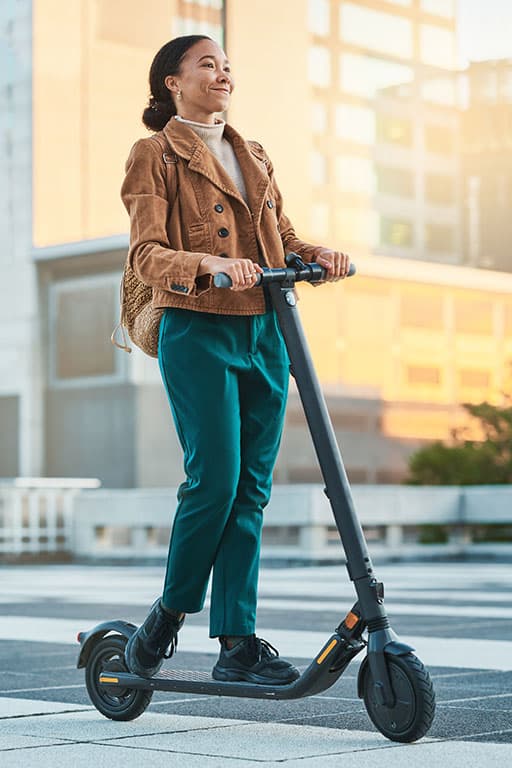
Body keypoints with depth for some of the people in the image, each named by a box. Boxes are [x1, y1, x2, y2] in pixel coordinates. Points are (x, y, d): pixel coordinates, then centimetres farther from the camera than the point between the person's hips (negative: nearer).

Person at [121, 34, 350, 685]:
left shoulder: (254, 157, 21)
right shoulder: (156, 155, 1)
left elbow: (283, 238, 18)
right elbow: (146, 254, -9)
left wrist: (318, 254, -5)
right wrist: (212, 264, -27)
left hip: (265, 334, 6)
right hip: (198, 333, -6)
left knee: (251, 491, 2)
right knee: (213, 480, -12)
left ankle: (237, 644, 4)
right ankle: (169, 614, 10)